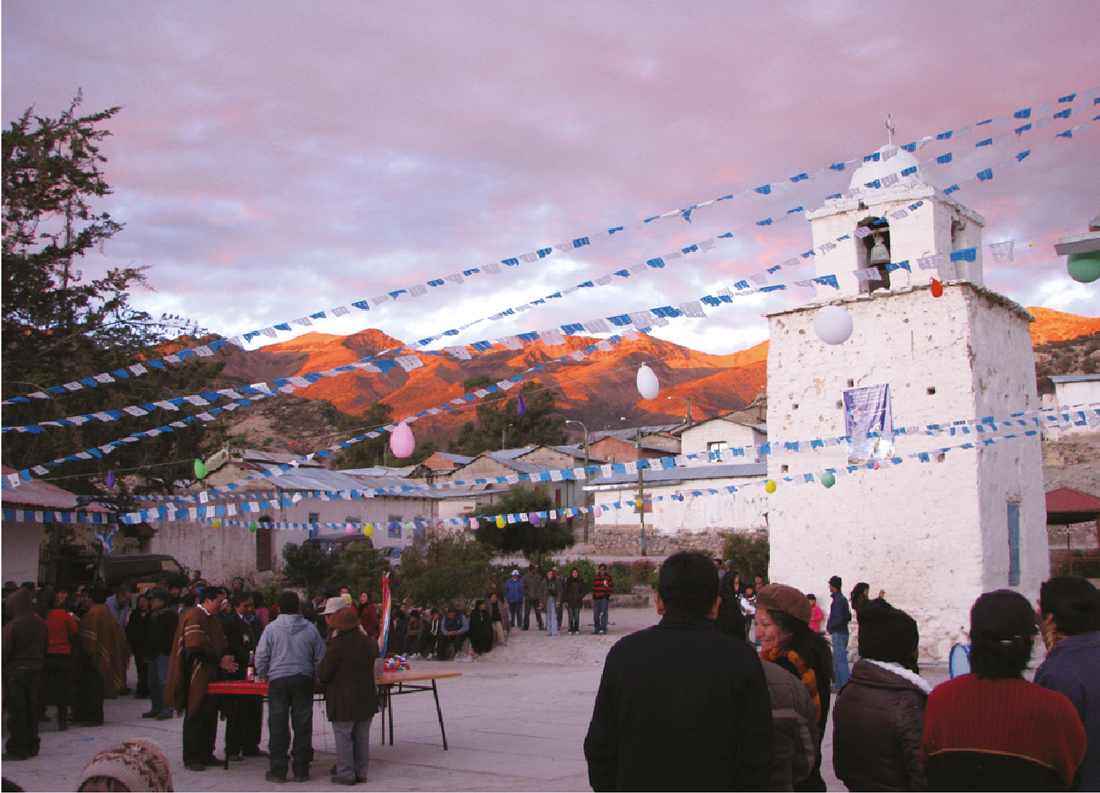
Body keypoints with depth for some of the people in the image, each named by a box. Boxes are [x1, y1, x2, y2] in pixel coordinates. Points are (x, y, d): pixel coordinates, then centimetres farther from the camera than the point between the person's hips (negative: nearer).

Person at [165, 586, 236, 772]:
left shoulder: (213, 619, 18)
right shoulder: (193, 618, -12)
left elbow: (221, 644, 21)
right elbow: (196, 647, -21)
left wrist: (224, 659, 0)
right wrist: (219, 660, -17)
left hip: (212, 676, 9)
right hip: (196, 677, -9)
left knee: (210, 716, 9)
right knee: (195, 715, -4)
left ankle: (206, 754, 16)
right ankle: (191, 759, 2)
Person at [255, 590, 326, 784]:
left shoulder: (271, 628, -4)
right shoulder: (311, 629, 1)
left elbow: (261, 658, -2)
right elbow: (320, 658, 5)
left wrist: (264, 677, 15)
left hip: (278, 680, -1)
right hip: (304, 680, 1)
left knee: (278, 726, 5)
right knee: (302, 725, 6)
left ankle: (277, 771, 8)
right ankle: (301, 770, 10)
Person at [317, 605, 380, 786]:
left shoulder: (337, 644, -16)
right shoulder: (368, 642, 4)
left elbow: (323, 673, -14)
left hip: (344, 699, -6)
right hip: (366, 696, 6)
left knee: (343, 736, 3)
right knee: (362, 736, 13)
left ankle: (346, 773, 6)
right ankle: (361, 772, 18)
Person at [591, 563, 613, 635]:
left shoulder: (608, 578, 4)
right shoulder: (595, 578, 14)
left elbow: (611, 587, 3)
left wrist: (607, 595, -7)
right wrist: (593, 597, 12)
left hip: (604, 599, -4)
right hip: (597, 599, 4)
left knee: (603, 614, -9)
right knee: (596, 615, 4)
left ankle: (603, 629, -8)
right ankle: (597, 629, 13)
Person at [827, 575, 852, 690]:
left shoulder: (837, 601, -16)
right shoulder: (843, 599, 14)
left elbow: (838, 619, -24)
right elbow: (848, 616, 19)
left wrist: (829, 626, -9)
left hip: (838, 634, -10)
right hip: (843, 632, 10)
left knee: (840, 660, -8)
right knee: (837, 660, 15)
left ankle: (845, 684, -8)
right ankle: (840, 684, 20)